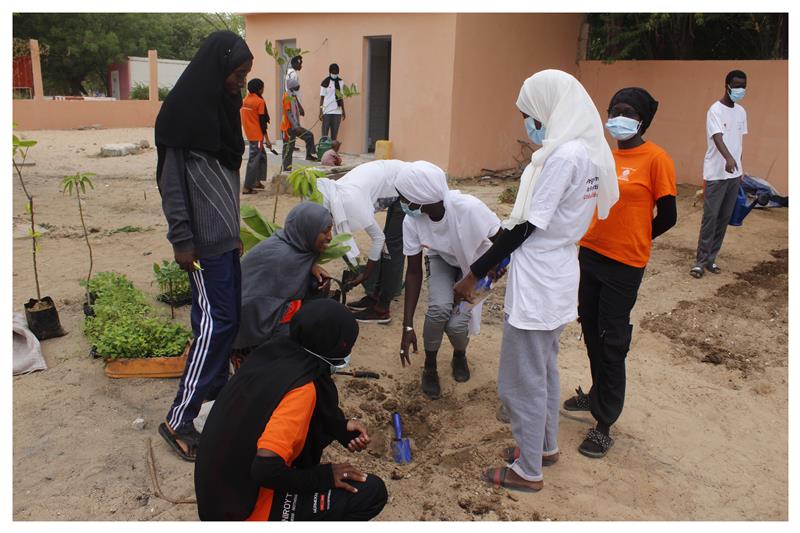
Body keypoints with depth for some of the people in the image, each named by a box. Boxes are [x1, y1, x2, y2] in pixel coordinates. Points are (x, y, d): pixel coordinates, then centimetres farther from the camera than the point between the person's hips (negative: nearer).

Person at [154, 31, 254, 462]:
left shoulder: (222, 106, 13)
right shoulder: (183, 110, -13)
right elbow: (170, 180, -14)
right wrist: (182, 240, -16)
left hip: (225, 237, 8)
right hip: (203, 243, -8)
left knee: (226, 318, 12)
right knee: (214, 323, -7)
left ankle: (216, 390, 27)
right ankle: (178, 419, 2)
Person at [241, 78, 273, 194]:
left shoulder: (245, 100, 10)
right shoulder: (260, 101, -12)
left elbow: (247, 117, 14)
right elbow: (262, 122, -13)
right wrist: (267, 139, -9)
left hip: (249, 134, 8)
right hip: (257, 135, -8)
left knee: (262, 156, 21)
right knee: (253, 160, -5)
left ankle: (257, 181, 23)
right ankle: (247, 187, -6)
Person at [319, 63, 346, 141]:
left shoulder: (341, 82, 10)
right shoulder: (325, 82, -3)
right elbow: (322, 97, -4)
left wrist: (343, 110, 15)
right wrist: (321, 112, -10)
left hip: (337, 111, 4)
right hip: (327, 111, -4)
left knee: (335, 132, 7)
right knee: (325, 132, -2)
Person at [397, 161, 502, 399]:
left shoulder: (469, 208, -39)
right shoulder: (412, 221, -28)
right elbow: (413, 272, -19)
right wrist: (407, 326, -20)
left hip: (475, 262, -2)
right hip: (441, 260, 2)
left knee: (457, 322, -18)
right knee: (439, 308, -26)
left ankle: (460, 355, 20)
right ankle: (430, 367, 2)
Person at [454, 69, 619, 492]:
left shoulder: (563, 156, -22)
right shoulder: (589, 151, 7)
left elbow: (526, 227, -22)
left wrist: (475, 272, -15)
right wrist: (500, 249, 13)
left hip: (535, 285, -10)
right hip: (558, 278, 10)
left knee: (523, 381, 5)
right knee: (545, 369, 24)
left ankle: (528, 472, 21)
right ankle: (546, 446, 42)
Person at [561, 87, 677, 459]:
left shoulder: (655, 159, -12)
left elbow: (667, 217, -8)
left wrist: (633, 242, 4)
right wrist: (599, 237, 6)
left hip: (624, 265, -6)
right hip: (590, 254, 6)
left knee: (612, 341, 1)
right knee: (590, 328, 18)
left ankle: (604, 424, 13)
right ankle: (598, 394, 39)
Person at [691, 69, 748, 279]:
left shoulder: (741, 112, 12)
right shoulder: (716, 110, -11)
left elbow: (738, 142, 18)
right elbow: (717, 138, -27)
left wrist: (739, 169, 18)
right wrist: (728, 158, -44)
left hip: (734, 174, 7)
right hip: (716, 174, -7)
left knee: (724, 218, 8)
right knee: (710, 217, -6)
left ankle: (711, 259, 16)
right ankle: (701, 260, 2)